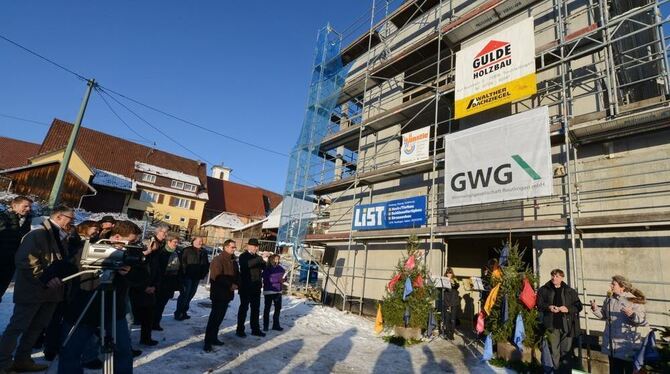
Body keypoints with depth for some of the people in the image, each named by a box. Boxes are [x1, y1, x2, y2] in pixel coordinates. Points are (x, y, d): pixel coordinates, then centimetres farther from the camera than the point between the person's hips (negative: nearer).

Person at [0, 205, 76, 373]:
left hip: (50, 291, 8)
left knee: (37, 327, 15)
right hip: (32, 290, -8)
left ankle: (22, 359, 26)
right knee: (17, 327, 2)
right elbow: (25, 260, -21)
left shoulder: (61, 237, 12)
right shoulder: (38, 234, -15)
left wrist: (75, 270, 3)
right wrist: (45, 278, -23)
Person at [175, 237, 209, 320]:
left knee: (190, 294, 10)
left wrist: (203, 274, 5)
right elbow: (183, 262, -10)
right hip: (187, 276, -6)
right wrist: (185, 272, -14)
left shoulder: (204, 252, 12)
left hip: (197, 277, 6)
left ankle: (184, 312, 20)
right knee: (184, 294, -6)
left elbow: (206, 264, 15)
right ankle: (178, 312, 3)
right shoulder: (187, 250, -4)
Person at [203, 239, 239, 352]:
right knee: (214, 317, -5)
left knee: (220, 317, 14)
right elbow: (217, 277, -22)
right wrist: (230, 285, -20)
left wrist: (236, 284, -5)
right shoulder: (218, 260, -13)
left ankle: (213, 338, 25)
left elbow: (237, 275, 16)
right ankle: (208, 341, 2)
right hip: (218, 293, -8)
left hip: (228, 293, 8)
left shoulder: (233, 261, 12)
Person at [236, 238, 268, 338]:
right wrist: (260, 258, -34)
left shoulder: (257, 257, 13)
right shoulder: (243, 256, -6)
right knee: (244, 307, 1)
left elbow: (264, 267, 6)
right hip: (246, 287, -6)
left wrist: (264, 261, -14)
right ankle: (240, 329, 11)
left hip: (256, 287, 6)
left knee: (256, 308, 11)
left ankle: (255, 329, 20)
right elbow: (247, 264, -28)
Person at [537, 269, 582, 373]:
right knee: (554, 351, 9)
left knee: (566, 351, 7)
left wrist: (568, 309, -14)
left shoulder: (570, 291, 3)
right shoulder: (544, 290, 2)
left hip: (567, 325, 0)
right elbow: (539, 305, 5)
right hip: (551, 325, 0)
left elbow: (578, 306, 3)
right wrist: (548, 307, -14)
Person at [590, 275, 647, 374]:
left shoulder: (633, 300, -14)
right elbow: (604, 315, 13)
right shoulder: (609, 299, 4)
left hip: (628, 346, -5)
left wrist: (632, 314, -35)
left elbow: (644, 321, -17)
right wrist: (596, 309, -4)